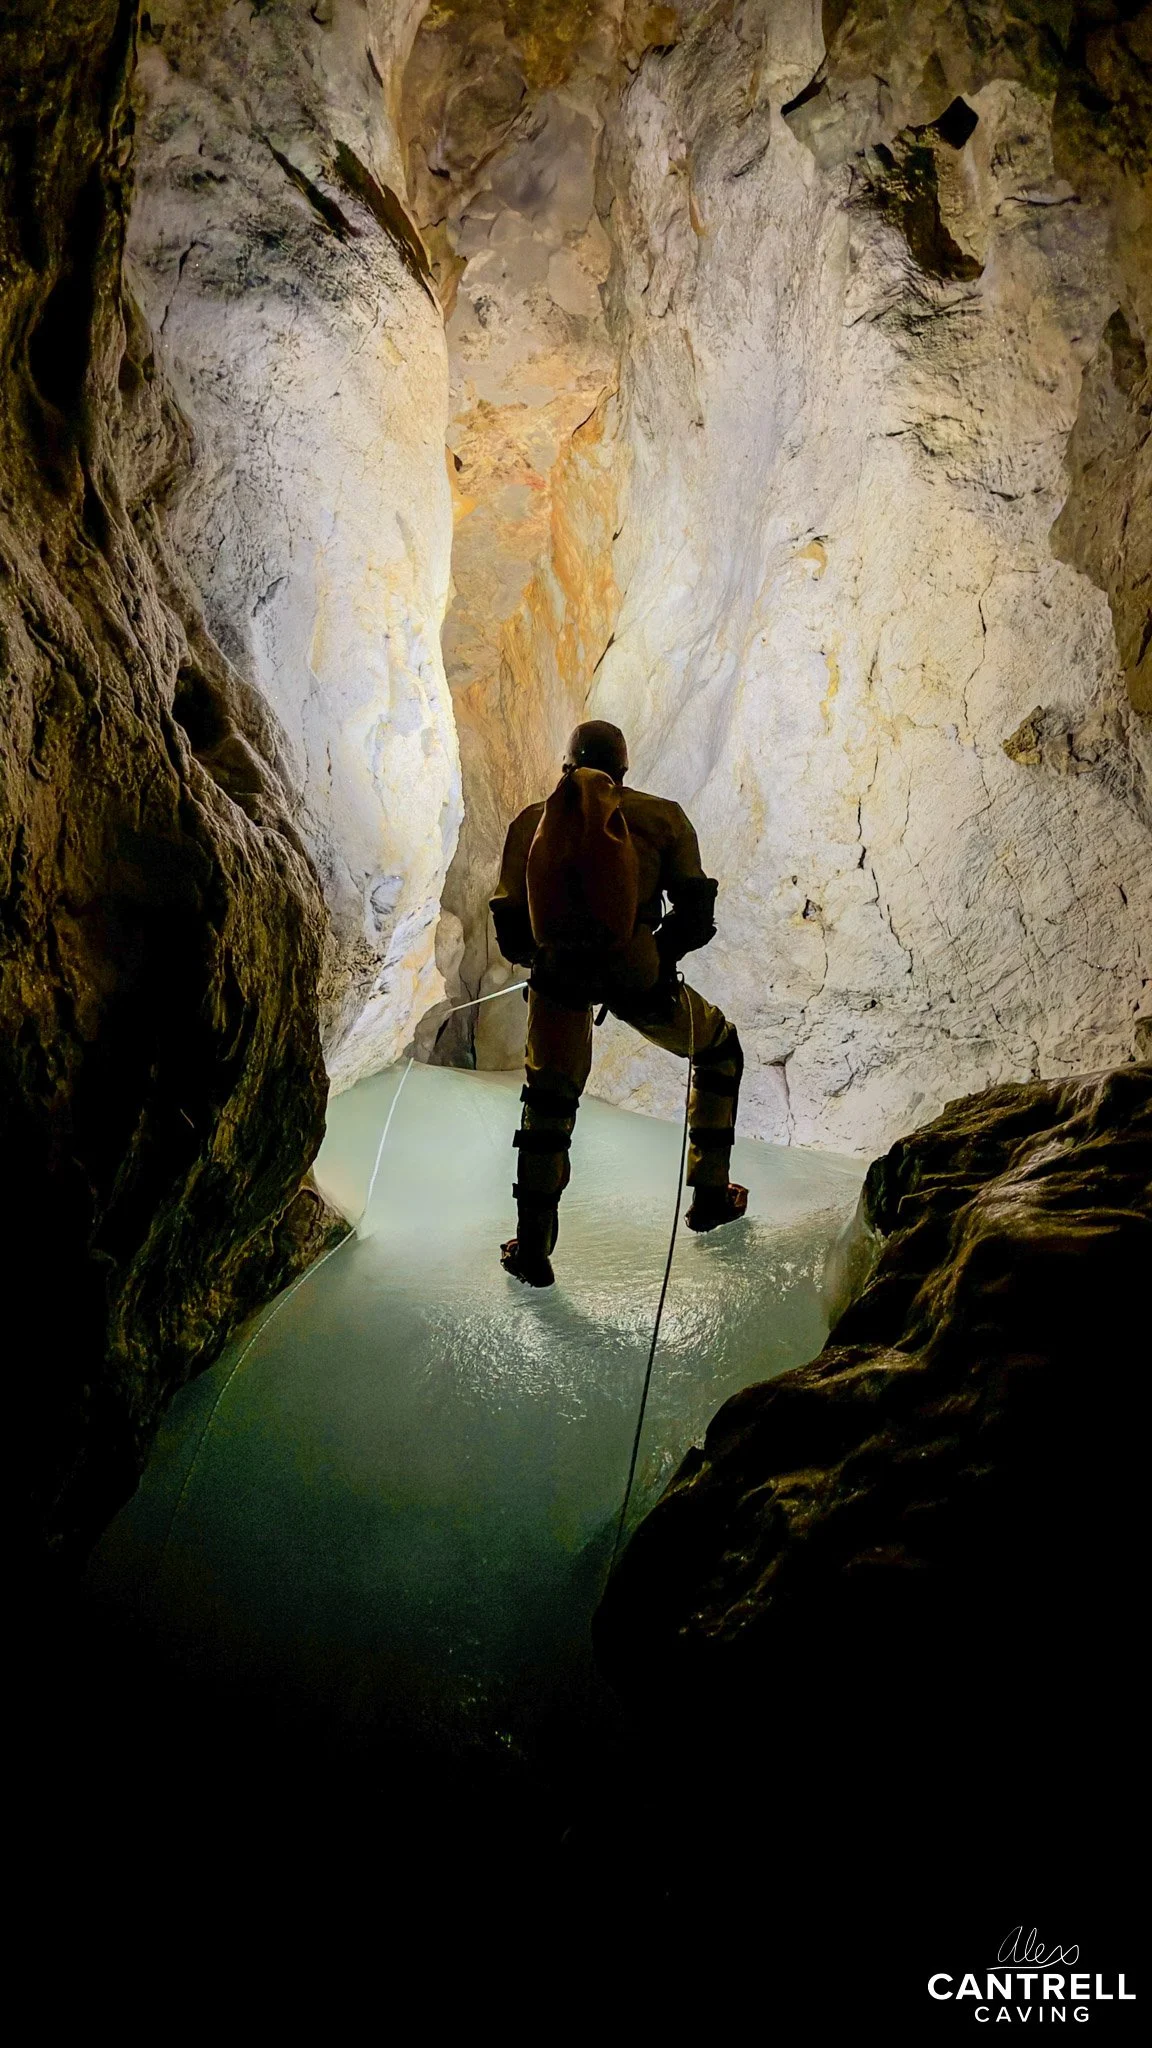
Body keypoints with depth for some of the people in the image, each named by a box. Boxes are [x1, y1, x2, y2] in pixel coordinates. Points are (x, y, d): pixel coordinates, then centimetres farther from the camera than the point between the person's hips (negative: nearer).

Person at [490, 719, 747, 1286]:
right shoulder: (662, 817, 6)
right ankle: (709, 1196, 32)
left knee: (548, 1100, 24)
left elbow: (510, 931, 5)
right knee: (720, 1049, 28)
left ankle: (533, 1248, 19)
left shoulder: (532, 823, 9)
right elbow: (695, 913, 2)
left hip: (561, 978, 1)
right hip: (640, 979, -1)